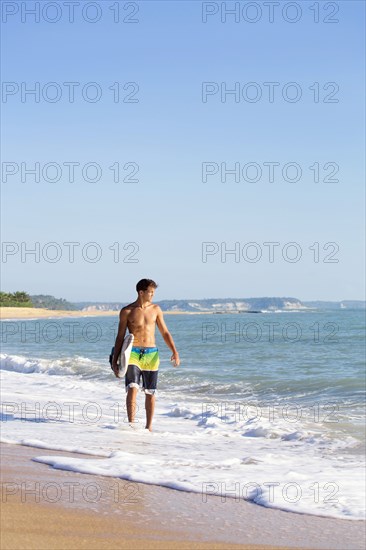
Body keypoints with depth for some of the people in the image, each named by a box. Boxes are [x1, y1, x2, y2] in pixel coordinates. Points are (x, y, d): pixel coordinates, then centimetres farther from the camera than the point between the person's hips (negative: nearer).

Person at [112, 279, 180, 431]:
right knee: (132, 389, -17)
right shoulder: (127, 311, -1)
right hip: (133, 353, -3)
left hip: (151, 355, 3)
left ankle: (148, 427, 16)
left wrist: (175, 352, -1)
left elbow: (165, 332, 11)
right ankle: (131, 424, -18)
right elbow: (120, 337, 3)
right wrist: (114, 361, -1)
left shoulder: (155, 309, 8)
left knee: (150, 393, 7)